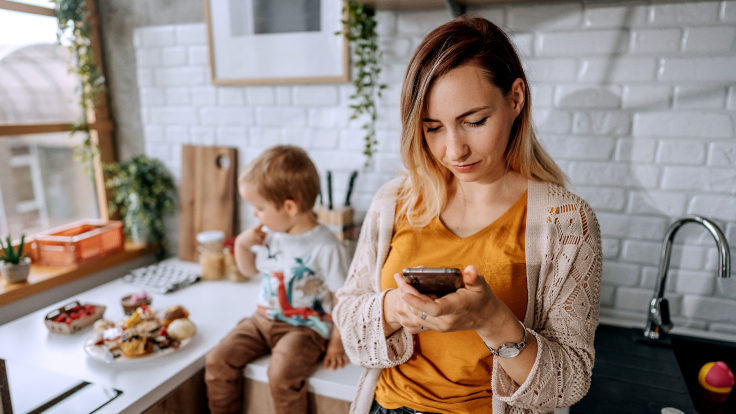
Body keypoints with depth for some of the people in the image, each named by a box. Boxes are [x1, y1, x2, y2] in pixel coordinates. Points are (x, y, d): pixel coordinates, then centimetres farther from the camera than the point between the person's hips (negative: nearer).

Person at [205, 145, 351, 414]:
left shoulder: (325, 247, -20)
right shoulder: (269, 235, 2)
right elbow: (249, 270, 18)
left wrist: (337, 342, -12)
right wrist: (242, 245, -1)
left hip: (305, 327, -6)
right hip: (264, 319, 7)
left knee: (281, 374, -30)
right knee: (217, 361, -6)